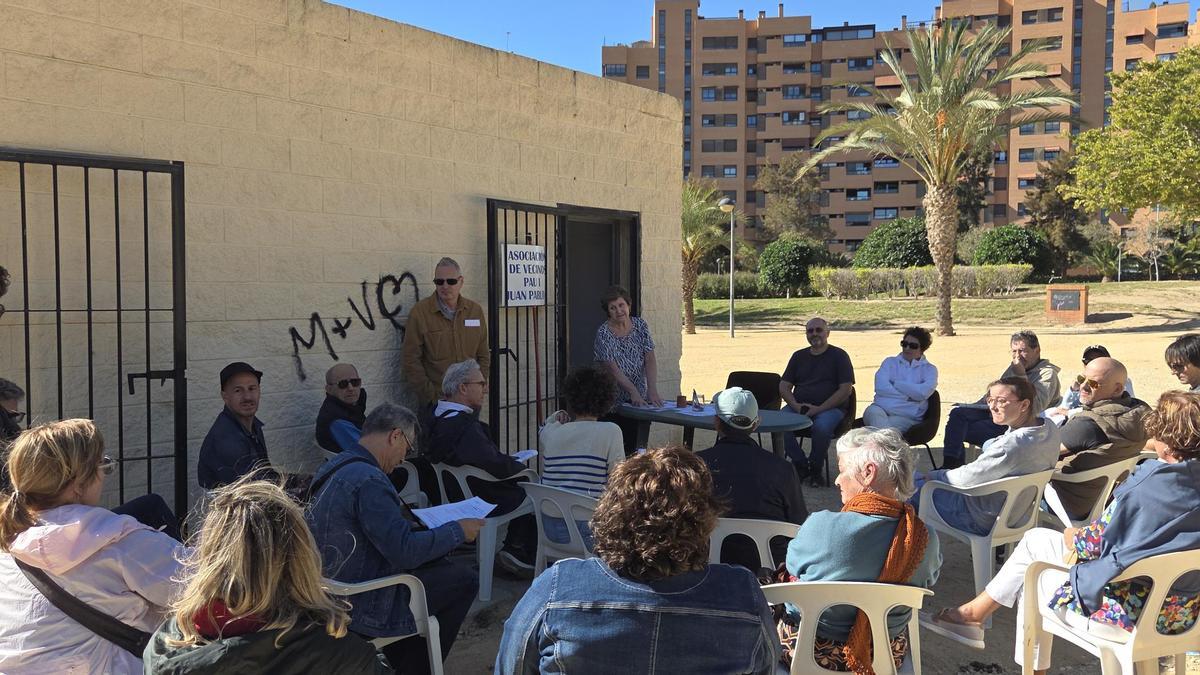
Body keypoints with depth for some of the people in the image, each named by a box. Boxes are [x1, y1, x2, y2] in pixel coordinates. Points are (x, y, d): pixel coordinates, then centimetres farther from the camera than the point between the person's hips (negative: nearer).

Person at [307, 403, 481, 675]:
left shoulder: (336, 467, 7)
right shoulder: (367, 479, -24)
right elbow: (405, 551, -25)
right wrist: (458, 531, -13)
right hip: (360, 607, -10)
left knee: (439, 564, 21)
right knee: (464, 580, -1)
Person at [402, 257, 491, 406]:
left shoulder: (475, 310, 7)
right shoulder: (419, 312, -4)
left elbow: (484, 356, 12)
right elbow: (410, 360, -6)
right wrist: (430, 396, -11)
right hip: (435, 402, -3)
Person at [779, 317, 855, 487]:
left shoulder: (839, 355, 5)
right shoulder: (799, 356, 19)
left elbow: (846, 390, -4)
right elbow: (784, 386, 15)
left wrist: (819, 409, -14)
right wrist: (795, 405, -7)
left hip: (830, 408, -4)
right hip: (799, 407, 4)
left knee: (822, 426, -37)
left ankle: (816, 468, -11)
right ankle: (801, 465, -10)